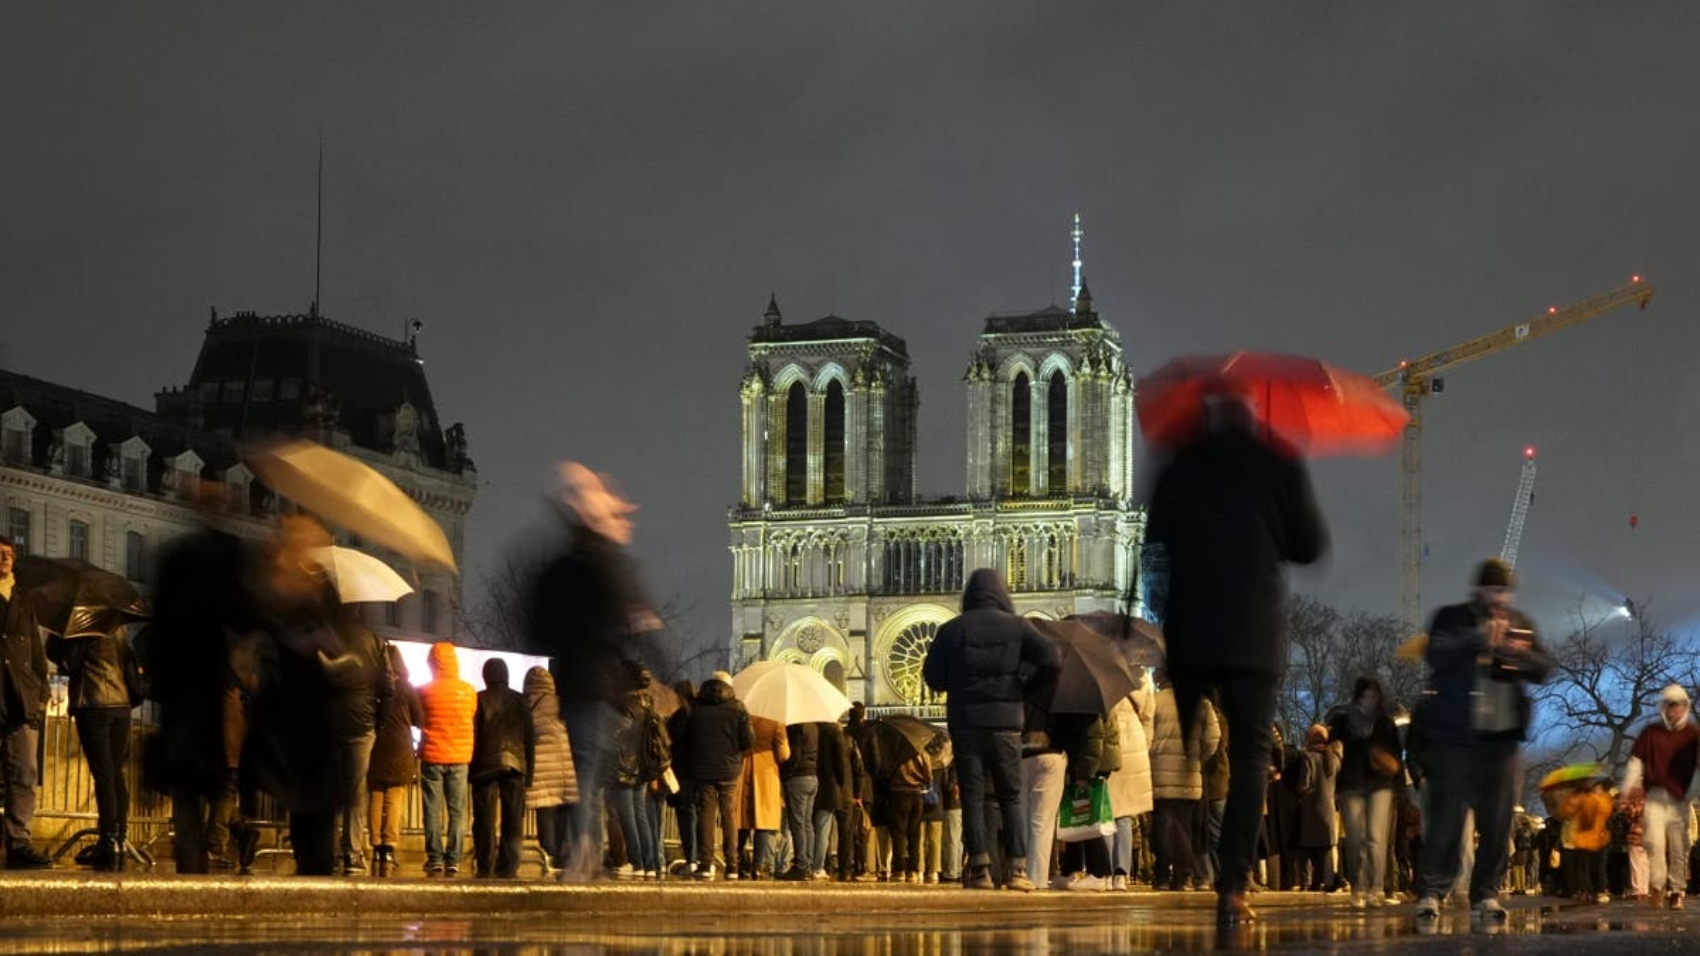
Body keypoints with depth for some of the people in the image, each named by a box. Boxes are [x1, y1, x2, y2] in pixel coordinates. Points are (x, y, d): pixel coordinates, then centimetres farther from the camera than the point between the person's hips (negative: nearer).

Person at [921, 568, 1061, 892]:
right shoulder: (1017, 627, 3)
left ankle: (979, 868, -5)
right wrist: (1025, 682, 7)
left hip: (964, 722, 0)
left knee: (972, 796, 3)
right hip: (1005, 722, 0)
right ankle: (1016, 868, -1)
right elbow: (1052, 661, -8)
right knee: (1010, 797, 7)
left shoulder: (951, 630, 4)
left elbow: (932, 676, 2)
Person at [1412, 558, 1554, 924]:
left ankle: (1486, 894, 10)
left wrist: (1518, 654, -8)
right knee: (1446, 818, -7)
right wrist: (1480, 637, -18)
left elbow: (1543, 668, 11)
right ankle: (1431, 892, -4)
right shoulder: (1451, 618, 5)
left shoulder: (1520, 623, 17)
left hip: (1500, 737, 4)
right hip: (1454, 734, -4)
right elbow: (1436, 655, -12)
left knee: (1498, 822, 3)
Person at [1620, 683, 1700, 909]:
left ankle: (1676, 890, 8)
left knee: (1679, 847, 1)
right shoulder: (1650, 733, 7)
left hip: (1679, 799, 0)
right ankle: (1657, 884, -7)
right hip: (1654, 796, 0)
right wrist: (1629, 788, -2)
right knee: (1654, 840, -13)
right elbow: (1636, 761, 7)